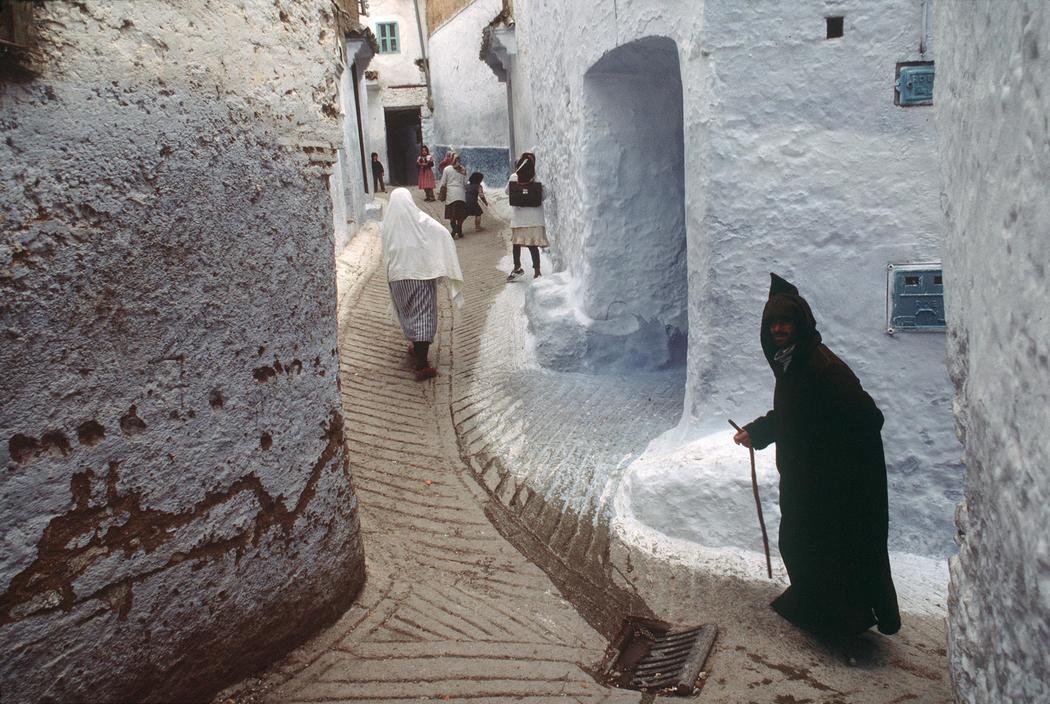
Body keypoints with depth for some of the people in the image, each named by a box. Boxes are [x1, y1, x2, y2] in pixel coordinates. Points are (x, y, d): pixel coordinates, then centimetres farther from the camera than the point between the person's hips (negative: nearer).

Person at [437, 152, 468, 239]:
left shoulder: (447, 169, -4)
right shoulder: (463, 169, 5)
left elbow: (443, 183, -2)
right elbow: (465, 183, 9)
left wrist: (439, 191, 9)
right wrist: (466, 190, 24)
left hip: (451, 194, -3)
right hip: (461, 194, 3)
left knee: (452, 215, 2)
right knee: (460, 215, 8)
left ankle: (454, 231, -11)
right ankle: (459, 232, 8)